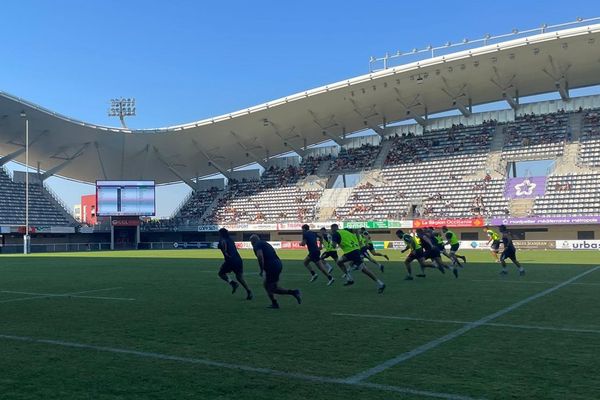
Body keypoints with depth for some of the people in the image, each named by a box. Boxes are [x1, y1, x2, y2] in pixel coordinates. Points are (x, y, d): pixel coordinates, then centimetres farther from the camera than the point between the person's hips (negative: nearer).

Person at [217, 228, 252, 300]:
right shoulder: (230, 239, 21)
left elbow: (224, 243, -24)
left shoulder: (222, 240, 0)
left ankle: (232, 283, -6)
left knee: (221, 273, 15)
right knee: (240, 277, 14)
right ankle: (249, 292, 1)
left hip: (230, 261, -6)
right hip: (238, 260, 6)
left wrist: (225, 253, -21)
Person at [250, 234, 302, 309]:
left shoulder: (257, 245, -2)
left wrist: (261, 270, -12)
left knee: (273, 289, 1)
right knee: (266, 284, 19)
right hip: (278, 264, 9)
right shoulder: (265, 243, 25)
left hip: (272, 267, -9)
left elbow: (260, 257, -19)